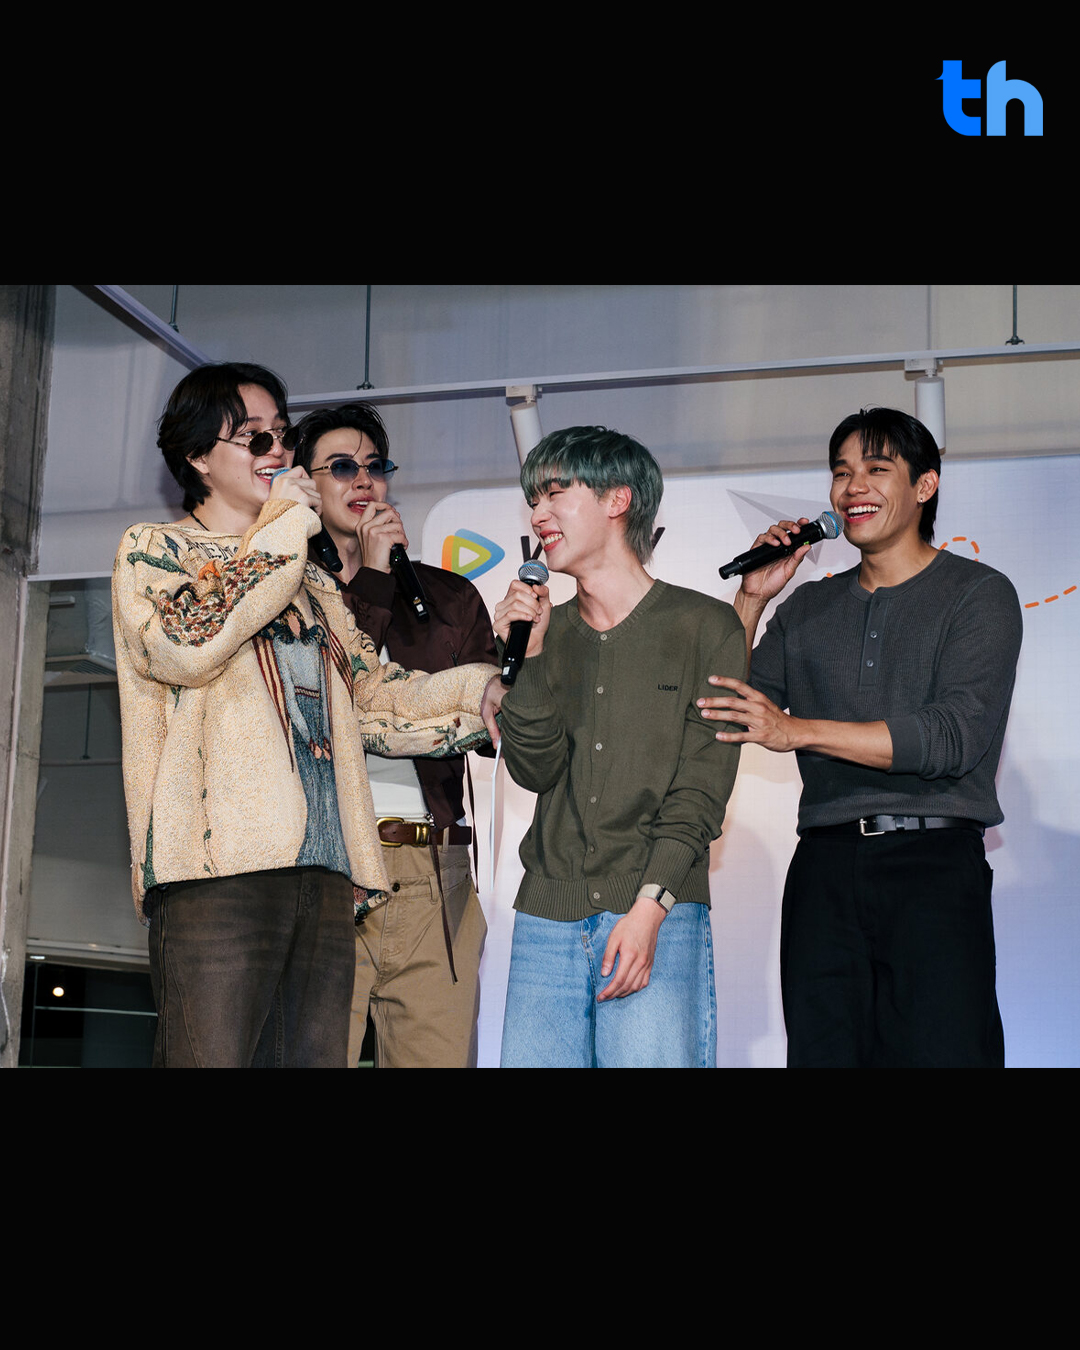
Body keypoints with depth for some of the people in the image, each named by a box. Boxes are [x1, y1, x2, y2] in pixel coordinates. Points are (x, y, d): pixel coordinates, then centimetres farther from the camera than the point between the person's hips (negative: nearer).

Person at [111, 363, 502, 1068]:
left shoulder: (315, 583, 29)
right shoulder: (153, 549, 11)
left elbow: (373, 697, 21)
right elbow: (185, 646, -11)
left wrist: (482, 688, 6)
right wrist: (280, 529, -3)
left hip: (327, 870, 6)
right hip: (217, 857, -6)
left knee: (315, 1056, 2)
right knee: (214, 1055, -11)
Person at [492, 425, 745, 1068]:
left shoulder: (706, 625, 3)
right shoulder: (546, 629, 15)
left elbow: (701, 790, -4)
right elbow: (537, 770, 4)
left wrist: (650, 908, -14)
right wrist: (529, 653, -6)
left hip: (661, 917, -3)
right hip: (548, 919, 4)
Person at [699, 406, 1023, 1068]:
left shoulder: (979, 593, 3)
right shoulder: (808, 607, 18)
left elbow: (955, 735, -11)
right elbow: (725, 710, 16)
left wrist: (795, 729, -16)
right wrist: (751, 600, 5)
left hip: (933, 863, -4)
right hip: (823, 867, 4)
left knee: (942, 1051, -10)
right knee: (822, 1053, 3)